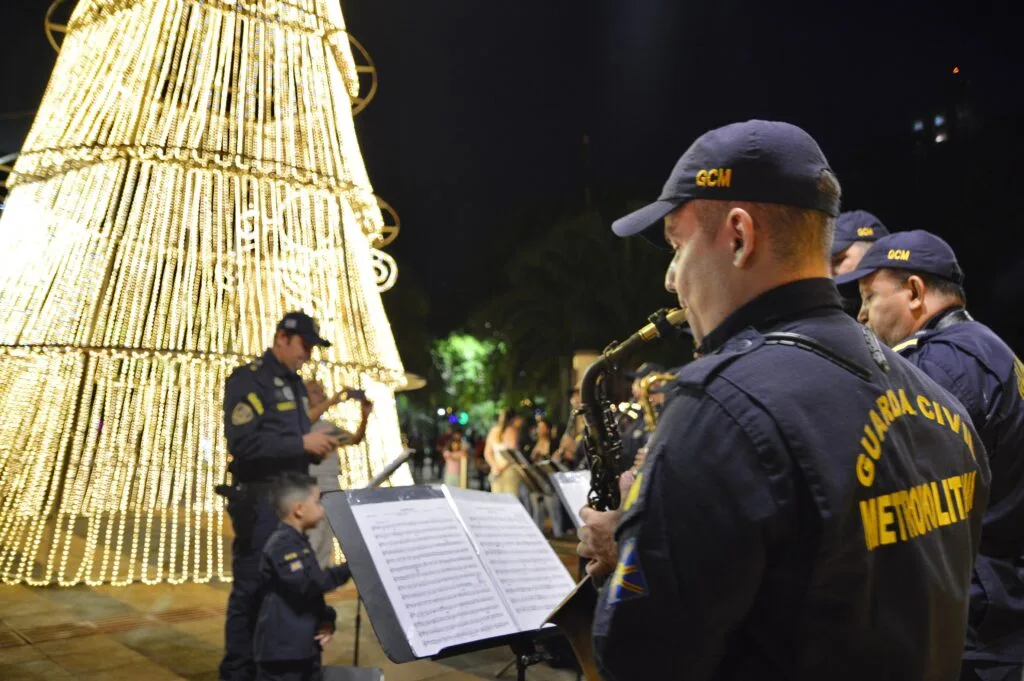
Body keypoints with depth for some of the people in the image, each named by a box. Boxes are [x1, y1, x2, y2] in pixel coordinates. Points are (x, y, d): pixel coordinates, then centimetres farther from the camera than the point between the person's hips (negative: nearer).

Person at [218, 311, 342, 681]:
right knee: (252, 589, -1)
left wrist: (316, 449, 3)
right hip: (260, 501, -8)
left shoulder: (295, 384, 16)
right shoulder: (248, 379, -10)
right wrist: (302, 443, -21)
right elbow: (242, 442, -21)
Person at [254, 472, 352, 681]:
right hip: (281, 649, -10)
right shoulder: (282, 544, -17)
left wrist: (326, 618, 1)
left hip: (306, 645, 10)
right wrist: (348, 570, -28)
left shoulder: (300, 543, 15)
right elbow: (306, 584, -29)